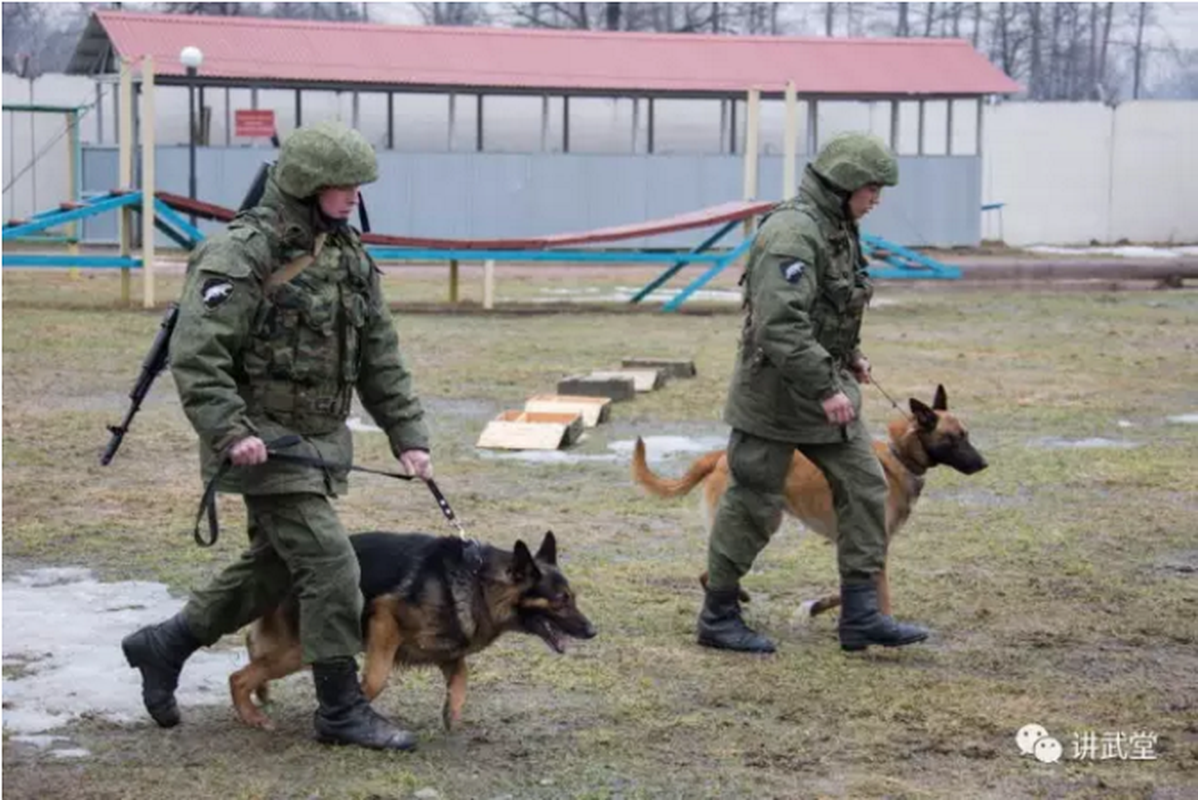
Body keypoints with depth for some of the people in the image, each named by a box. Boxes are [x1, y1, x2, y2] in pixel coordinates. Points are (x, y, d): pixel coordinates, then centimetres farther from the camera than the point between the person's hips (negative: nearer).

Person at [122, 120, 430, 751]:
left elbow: (379, 355, 12)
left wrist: (408, 434, 6)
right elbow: (195, 355, -20)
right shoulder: (242, 255, -17)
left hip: (321, 440, 9)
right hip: (265, 443, -9)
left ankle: (163, 645, 34)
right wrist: (230, 432, -28)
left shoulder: (347, 253, 9)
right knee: (330, 567, -10)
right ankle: (342, 711, 1)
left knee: (274, 567, 17)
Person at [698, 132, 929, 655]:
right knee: (753, 505, 1)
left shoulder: (837, 228, 10)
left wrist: (850, 355, 14)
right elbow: (779, 324, -30)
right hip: (777, 390, -9)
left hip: (825, 383, 9)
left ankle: (860, 615, 5)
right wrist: (824, 390, -29)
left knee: (865, 487, 3)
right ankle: (718, 617, 15)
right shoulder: (791, 233, -21)